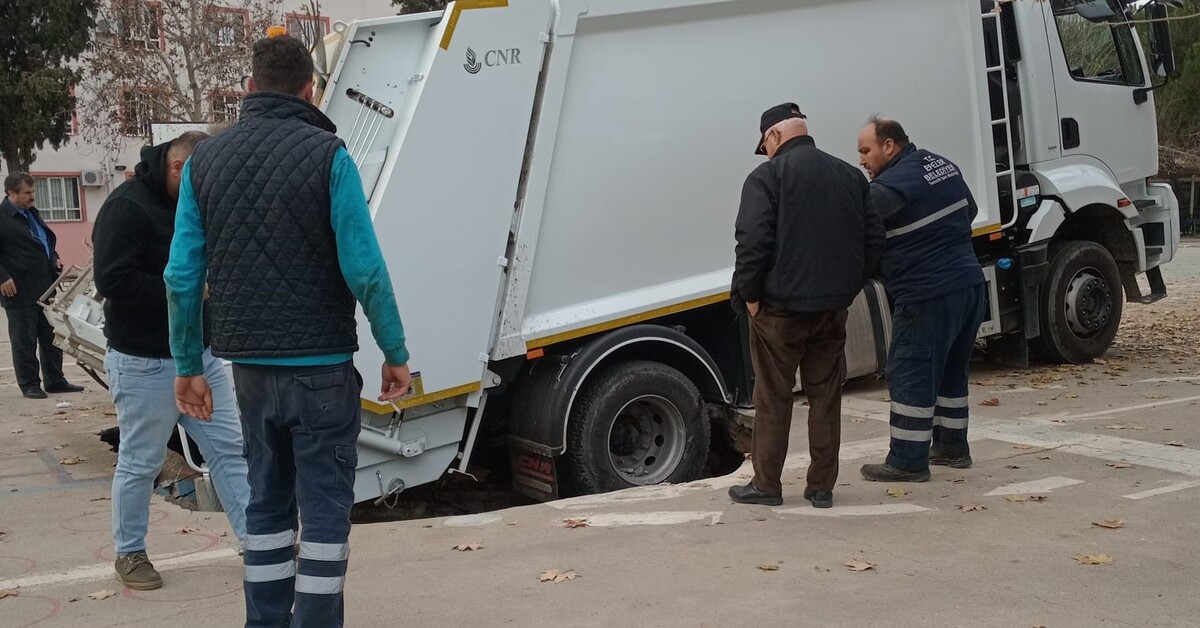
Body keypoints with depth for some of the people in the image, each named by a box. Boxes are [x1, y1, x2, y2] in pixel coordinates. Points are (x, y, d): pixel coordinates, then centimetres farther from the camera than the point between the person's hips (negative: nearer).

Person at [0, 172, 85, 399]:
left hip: (46, 287, 8)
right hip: (19, 291, -8)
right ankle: (29, 385, 10)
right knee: (24, 342, 2)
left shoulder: (32, 213, 16)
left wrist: (55, 259, 12)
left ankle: (55, 380, 21)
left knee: (52, 337, 12)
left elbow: (47, 241, 29)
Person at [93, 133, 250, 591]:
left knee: (229, 448, 8)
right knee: (140, 463, 6)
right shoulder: (127, 207, -16)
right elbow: (113, 281, -24)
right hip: (145, 363, -8)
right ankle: (130, 553, 23)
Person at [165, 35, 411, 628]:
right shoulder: (327, 155, -9)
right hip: (320, 363, -5)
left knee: (266, 501, 17)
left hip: (250, 364, 5)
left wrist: (188, 365, 11)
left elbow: (183, 276, 3)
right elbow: (364, 268, -14)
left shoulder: (205, 159, 4)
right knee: (324, 508, 3)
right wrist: (395, 352, -4)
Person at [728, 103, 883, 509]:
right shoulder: (850, 175, 11)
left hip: (780, 307, -5)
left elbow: (753, 242, -18)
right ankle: (822, 487, 15)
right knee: (826, 396, 11)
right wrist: (848, 288, 12)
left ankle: (766, 485, 12)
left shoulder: (767, 176, -8)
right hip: (833, 308, 5)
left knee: (773, 399, 5)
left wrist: (749, 293, -7)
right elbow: (873, 238, 9)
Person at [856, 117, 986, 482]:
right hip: (970, 286, 9)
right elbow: (970, 212, 24)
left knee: (910, 376, -2)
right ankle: (952, 446, 30)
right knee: (951, 371, 20)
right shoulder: (942, 165, 12)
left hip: (927, 297, -9)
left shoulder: (890, 186, -17)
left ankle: (908, 462, 1)